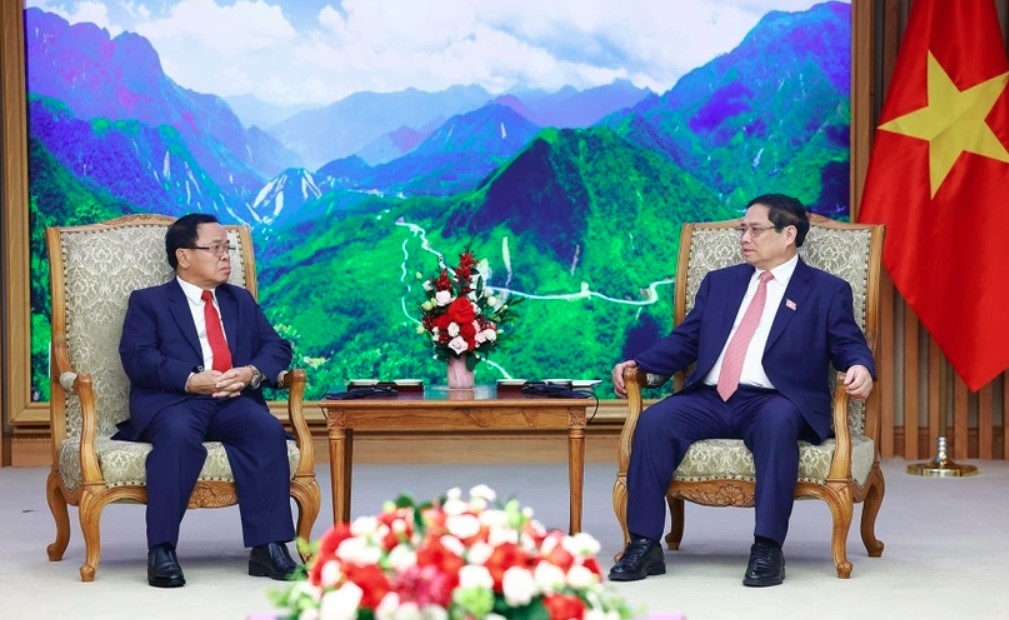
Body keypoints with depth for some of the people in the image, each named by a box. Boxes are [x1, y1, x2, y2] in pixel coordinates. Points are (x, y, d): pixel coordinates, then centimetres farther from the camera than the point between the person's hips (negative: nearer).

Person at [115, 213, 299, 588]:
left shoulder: (241, 301, 27)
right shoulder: (148, 302, 12)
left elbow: (277, 347, 15)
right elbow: (137, 359, -4)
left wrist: (252, 373, -8)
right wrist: (192, 380, -19)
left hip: (234, 401, 4)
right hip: (172, 401, -3)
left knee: (268, 430, -29)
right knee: (178, 434, -38)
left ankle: (268, 546, -30)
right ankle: (162, 550, -35)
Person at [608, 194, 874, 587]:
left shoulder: (827, 291, 12)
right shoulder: (719, 282, 24)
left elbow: (849, 345, 3)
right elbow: (684, 341, 20)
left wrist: (860, 368, -21)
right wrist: (638, 363, 3)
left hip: (774, 402, -4)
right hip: (710, 399, 4)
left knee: (777, 422, -39)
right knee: (655, 421, -25)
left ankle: (767, 549, -36)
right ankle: (644, 546, -24)